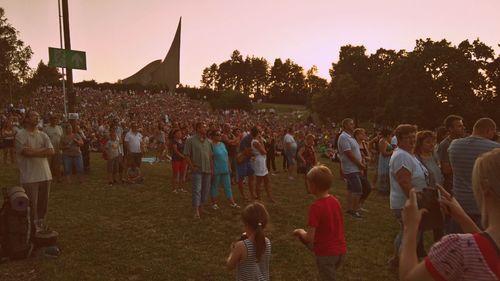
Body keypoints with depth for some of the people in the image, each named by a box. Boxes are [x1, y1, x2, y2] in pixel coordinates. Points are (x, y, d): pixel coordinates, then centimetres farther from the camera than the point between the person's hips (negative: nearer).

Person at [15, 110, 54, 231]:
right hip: (29, 177, -5)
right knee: (32, 205, 1)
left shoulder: (43, 135, 11)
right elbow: (26, 152, -18)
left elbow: (51, 151, -2)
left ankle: (41, 225, 27)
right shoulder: (21, 135, -4)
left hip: (45, 175, 5)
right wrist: (43, 150, -6)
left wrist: (34, 150, -10)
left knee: (43, 204, 13)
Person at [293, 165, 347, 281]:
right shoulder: (335, 201, -1)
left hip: (326, 252, -7)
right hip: (340, 249, 7)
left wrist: (300, 232, -2)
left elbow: (309, 238, -22)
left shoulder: (316, 207, -23)